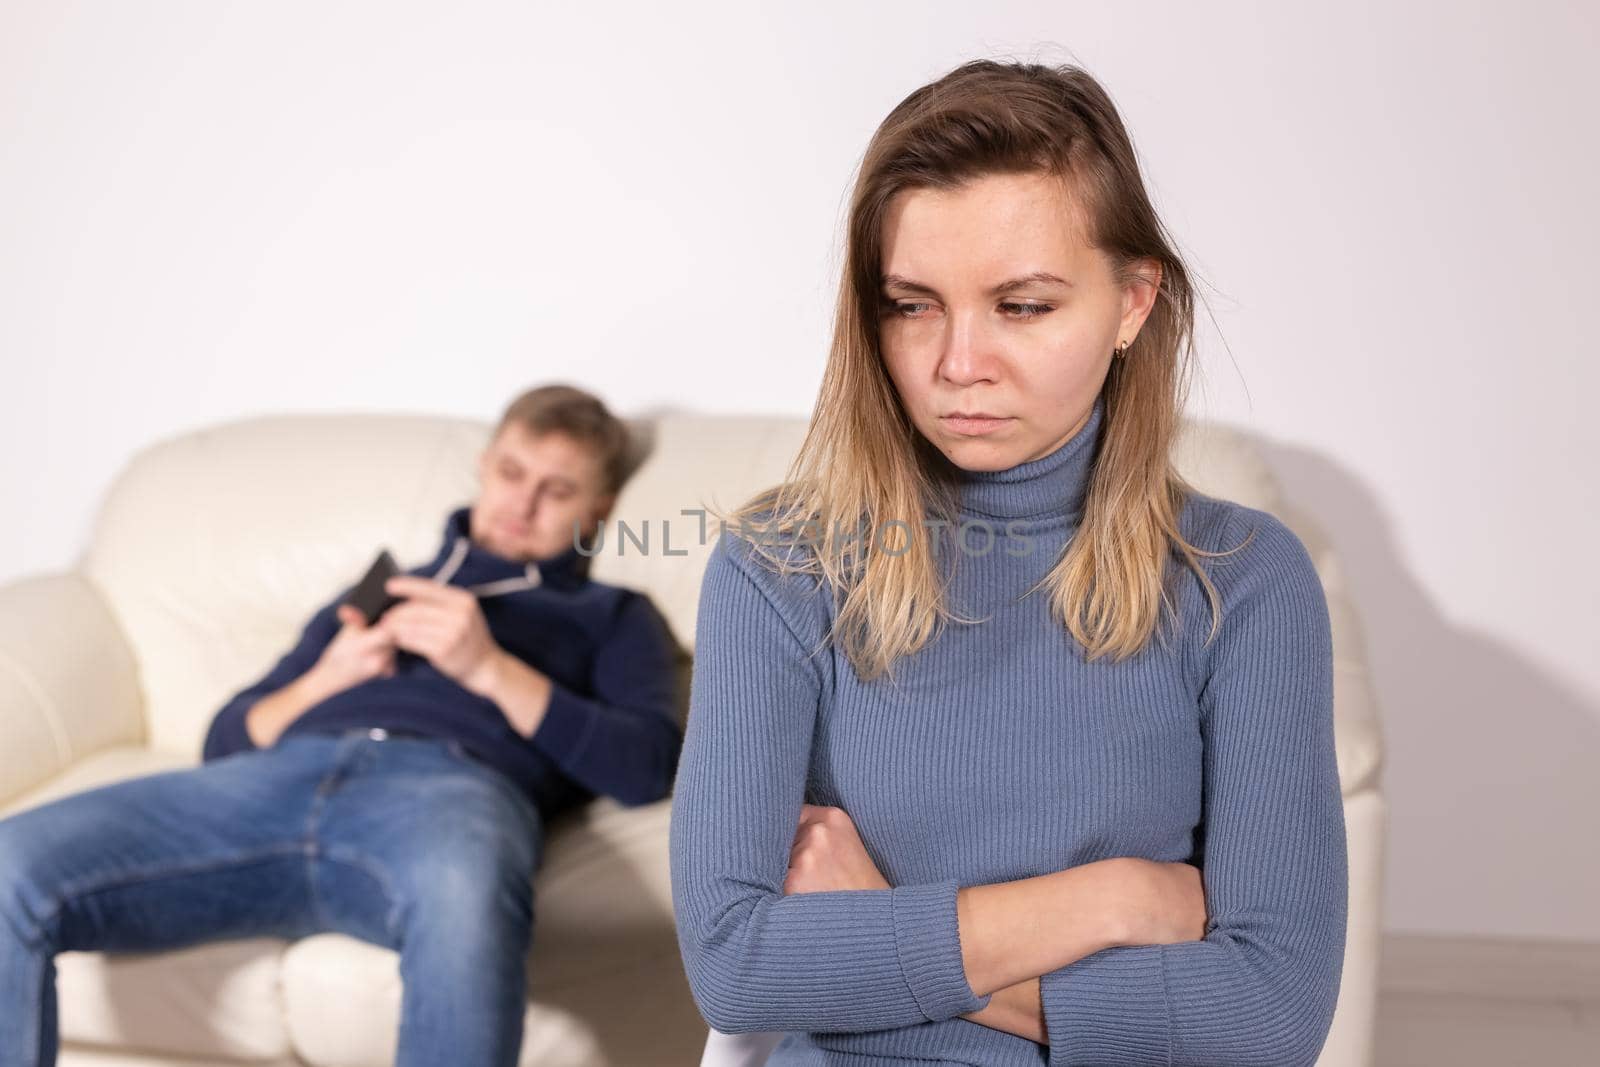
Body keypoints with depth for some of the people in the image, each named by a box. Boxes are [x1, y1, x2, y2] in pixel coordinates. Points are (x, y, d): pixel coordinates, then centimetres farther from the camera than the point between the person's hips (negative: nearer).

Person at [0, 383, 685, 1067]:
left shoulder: (610, 616, 27)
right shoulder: (381, 593, 36)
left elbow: (648, 767, 6)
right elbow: (226, 741, 29)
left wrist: (490, 668, -2)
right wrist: (326, 678, 9)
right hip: (286, 774, 4)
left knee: (462, 895, -44)